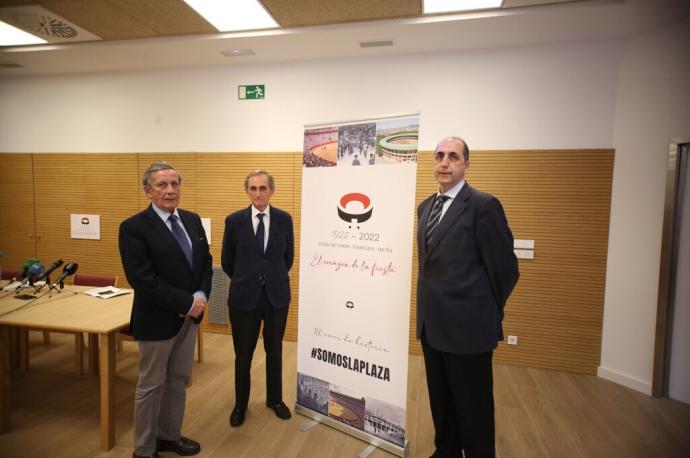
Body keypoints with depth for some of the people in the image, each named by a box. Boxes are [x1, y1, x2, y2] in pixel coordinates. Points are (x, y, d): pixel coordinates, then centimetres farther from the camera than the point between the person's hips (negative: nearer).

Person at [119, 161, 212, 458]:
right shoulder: (134, 227, -15)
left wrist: (200, 296, -10)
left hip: (189, 316, 6)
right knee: (151, 385, 11)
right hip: (158, 319, -6)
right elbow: (143, 280, -22)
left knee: (178, 380, 19)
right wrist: (187, 303, -20)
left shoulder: (192, 220, 5)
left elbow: (205, 261, 7)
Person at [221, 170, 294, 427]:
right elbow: (226, 260, 6)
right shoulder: (234, 220, -4)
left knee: (274, 351, 16)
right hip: (244, 297, -1)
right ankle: (240, 404, 32)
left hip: (277, 295, 1)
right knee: (243, 354, 10)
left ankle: (275, 399, 36)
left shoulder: (284, 219, -2)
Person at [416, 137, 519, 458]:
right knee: (440, 401, 22)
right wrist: (432, 306, 12)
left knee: (473, 407, 10)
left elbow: (505, 268, -9)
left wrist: (489, 312, 2)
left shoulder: (483, 205, -13)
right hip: (431, 323, 7)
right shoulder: (426, 207, 10)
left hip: (467, 326, -7)